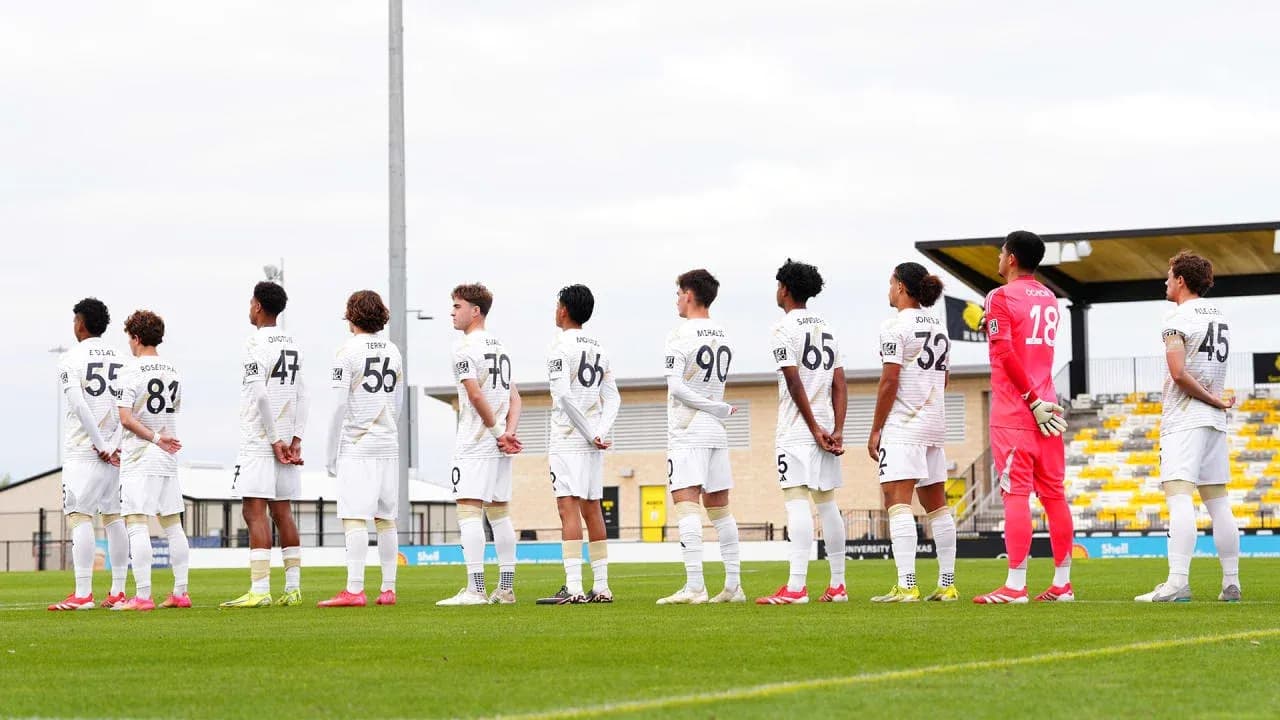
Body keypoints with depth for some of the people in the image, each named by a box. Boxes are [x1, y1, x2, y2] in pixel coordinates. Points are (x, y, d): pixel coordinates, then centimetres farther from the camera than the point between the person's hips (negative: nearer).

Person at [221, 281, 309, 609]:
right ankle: (293, 588, 11)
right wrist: (295, 439, 9)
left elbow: (260, 394, -16)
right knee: (282, 513, 11)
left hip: (259, 443, -8)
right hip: (286, 442, 8)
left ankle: (260, 590, -15)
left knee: (255, 512, -9)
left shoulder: (257, 342, -9)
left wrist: (275, 440, -12)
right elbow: (301, 396, 12)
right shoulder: (291, 344, 14)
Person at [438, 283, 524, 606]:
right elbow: (514, 397, 13)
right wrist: (509, 433, 0)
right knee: (499, 513, 11)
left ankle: (475, 589, -17)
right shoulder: (500, 348, 17)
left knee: (468, 511, -10)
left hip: (474, 444, -8)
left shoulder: (464, 347, -9)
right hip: (500, 448, 8)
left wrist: (499, 433, -10)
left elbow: (475, 395, -17)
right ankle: (506, 589, 11)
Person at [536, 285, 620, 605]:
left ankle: (574, 588, -18)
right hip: (594, 444, 7)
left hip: (568, 441, -7)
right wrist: (600, 432, -2)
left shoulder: (561, 346, -9)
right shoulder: (599, 348, 14)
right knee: (592, 509, 12)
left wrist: (591, 434, -12)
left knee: (569, 508, -10)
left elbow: (564, 396, -18)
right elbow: (613, 398, 11)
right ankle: (601, 587, 13)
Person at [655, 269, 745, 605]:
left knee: (686, 504, -12)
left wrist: (720, 409, -10)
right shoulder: (724, 337, 12)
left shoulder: (680, 335, -9)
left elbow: (676, 387, -15)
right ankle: (733, 586, 11)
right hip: (717, 433, 7)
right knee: (719, 508, 11)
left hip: (687, 434, -7)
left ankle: (694, 586, -21)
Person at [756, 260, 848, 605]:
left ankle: (796, 587, -19)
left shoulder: (785, 328, -7)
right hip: (826, 427, 7)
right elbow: (840, 385, 9)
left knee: (797, 500, -12)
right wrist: (837, 431, 3)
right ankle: (837, 585, 13)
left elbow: (795, 383, -14)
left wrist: (815, 429, -11)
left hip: (797, 430, -7)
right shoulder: (826, 329, 16)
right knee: (827, 502, 11)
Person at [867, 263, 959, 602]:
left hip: (902, 425, -8)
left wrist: (876, 429, -8)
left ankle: (906, 586, -22)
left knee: (897, 501, -12)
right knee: (936, 504, 13)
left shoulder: (895, 326, -10)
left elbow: (890, 380, -14)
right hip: (934, 424, 8)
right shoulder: (939, 327, 15)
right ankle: (947, 584, 14)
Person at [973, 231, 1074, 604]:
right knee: (1053, 494, 8)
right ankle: (1062, 583, 11)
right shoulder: (1049, 299, 16)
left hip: (1014, 413, -7)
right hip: (1046, 410, 7)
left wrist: (1031, 399, -14)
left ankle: (1015, 585, -12)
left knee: (1016, 495, -9)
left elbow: (1005, 353, -16)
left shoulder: (1002, 297, -7)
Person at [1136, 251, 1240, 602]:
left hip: (1184, 421, -8)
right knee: (1218, 501, 10)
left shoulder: (1177, 317, -9)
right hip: (1215, 421, 8)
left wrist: (1214, 400, -10)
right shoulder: (1220, 317, 16)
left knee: (1179, 497, -16)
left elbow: (1179, 373, -18)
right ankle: (1231, 584, 11)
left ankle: (1177, 582, -27)